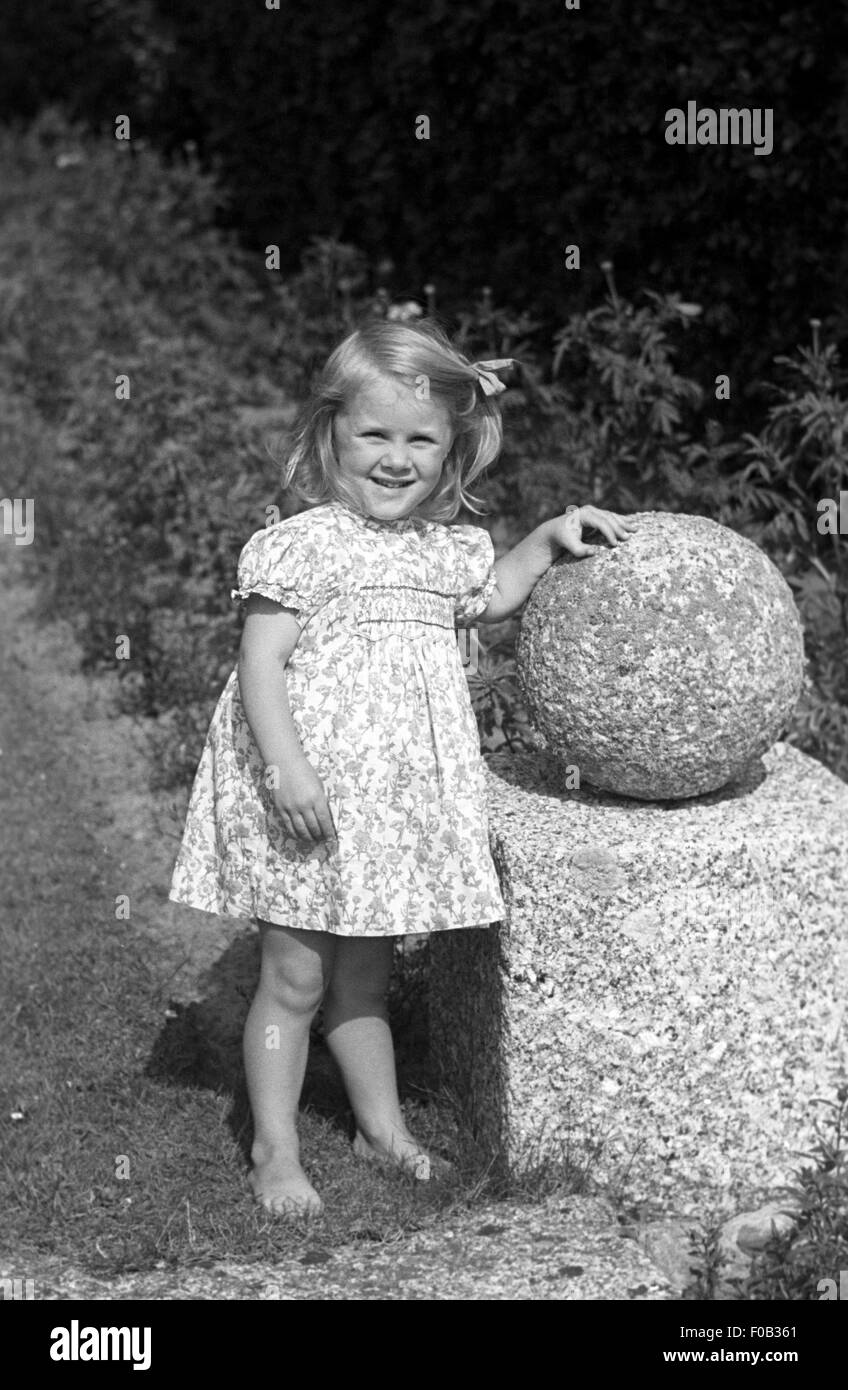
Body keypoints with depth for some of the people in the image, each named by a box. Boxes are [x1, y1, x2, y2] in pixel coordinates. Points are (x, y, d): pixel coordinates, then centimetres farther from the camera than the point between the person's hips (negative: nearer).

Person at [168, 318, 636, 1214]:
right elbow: (260, 663, -17)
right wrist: (288, 770, -26)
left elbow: (488, 599, 29)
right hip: (309, 799, -6)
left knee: (366, 977, 19)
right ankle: (273, 1148, 18)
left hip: (395, 795, 6)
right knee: (295, 978, 4)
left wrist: (548, 538, 16)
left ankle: (381, 1124, 34)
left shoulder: (442, 550, 8)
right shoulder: (302, 546, -13)